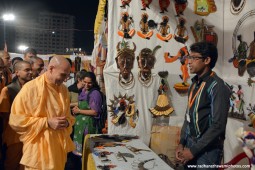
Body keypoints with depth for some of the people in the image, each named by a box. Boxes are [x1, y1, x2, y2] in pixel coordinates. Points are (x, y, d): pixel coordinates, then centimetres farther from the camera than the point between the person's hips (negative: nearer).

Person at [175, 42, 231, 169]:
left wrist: (194, 150, -16)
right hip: (190, 143, 7)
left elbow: (218, 125, -20)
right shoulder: (195, 83, 7)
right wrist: (182, 143, 7)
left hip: (207, 150, -7)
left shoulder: (217, 87, -17)